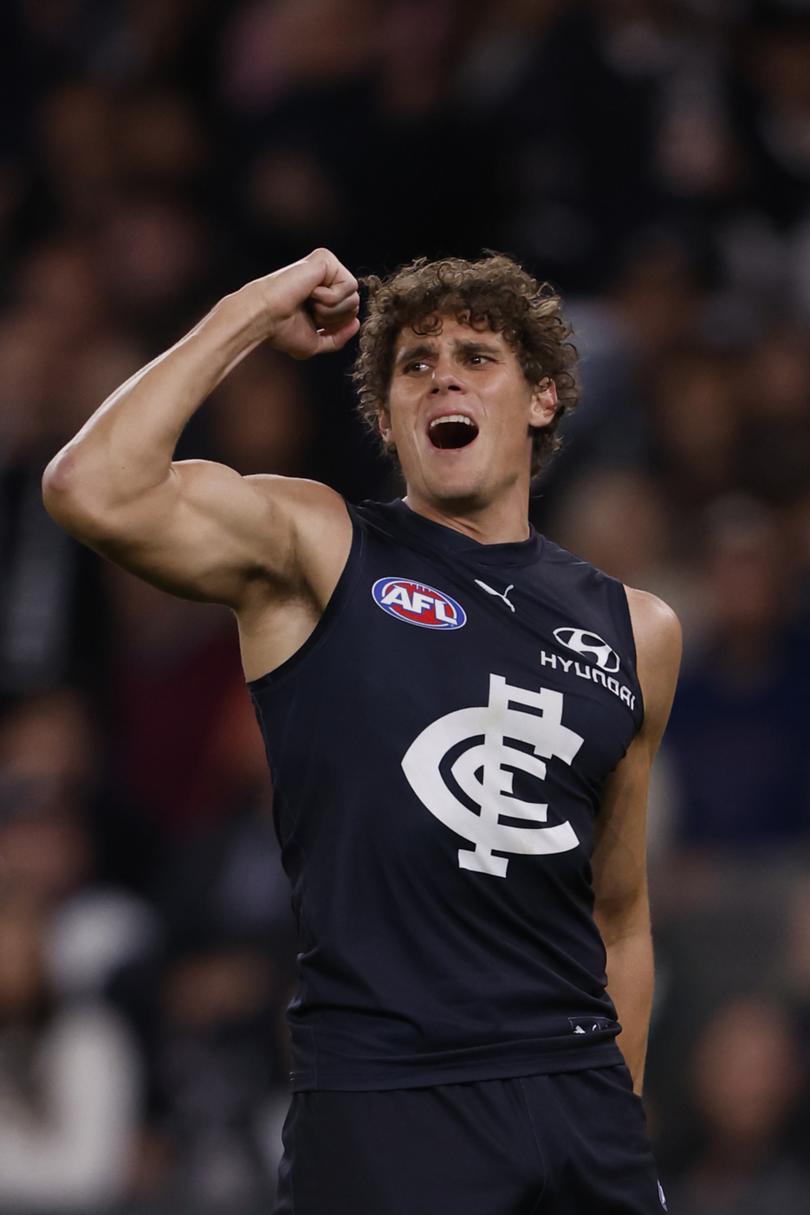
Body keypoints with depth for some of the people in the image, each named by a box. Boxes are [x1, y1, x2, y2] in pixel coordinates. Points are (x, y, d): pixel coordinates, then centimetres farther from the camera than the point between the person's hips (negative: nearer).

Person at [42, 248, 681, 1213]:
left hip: (580, 1097, 4)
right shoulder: (318, 549, 2)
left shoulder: (635, 631, 14)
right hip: (380, 1097, -4)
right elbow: (93, 492, -16)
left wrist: (619, 1119, 16)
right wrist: (248, 317, -7)